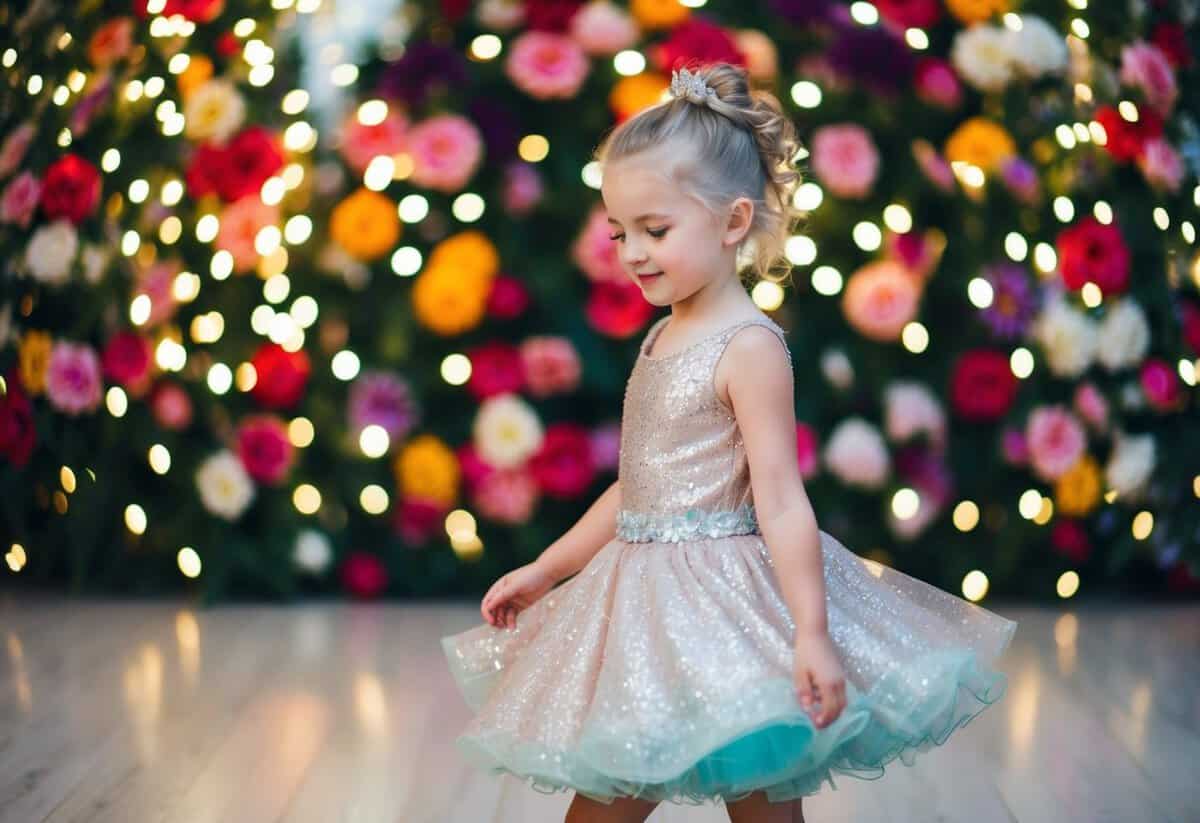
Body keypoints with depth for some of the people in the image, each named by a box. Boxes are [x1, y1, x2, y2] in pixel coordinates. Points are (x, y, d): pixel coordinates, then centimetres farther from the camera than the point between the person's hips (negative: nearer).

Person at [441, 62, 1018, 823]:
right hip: (648, 609, 9)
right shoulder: (663, 340, 12)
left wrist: (812, 631, -24)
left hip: (725, 607, -9)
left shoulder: (748, 347, -13)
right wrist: (543, 571, 21)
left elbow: (780, 499, -18)